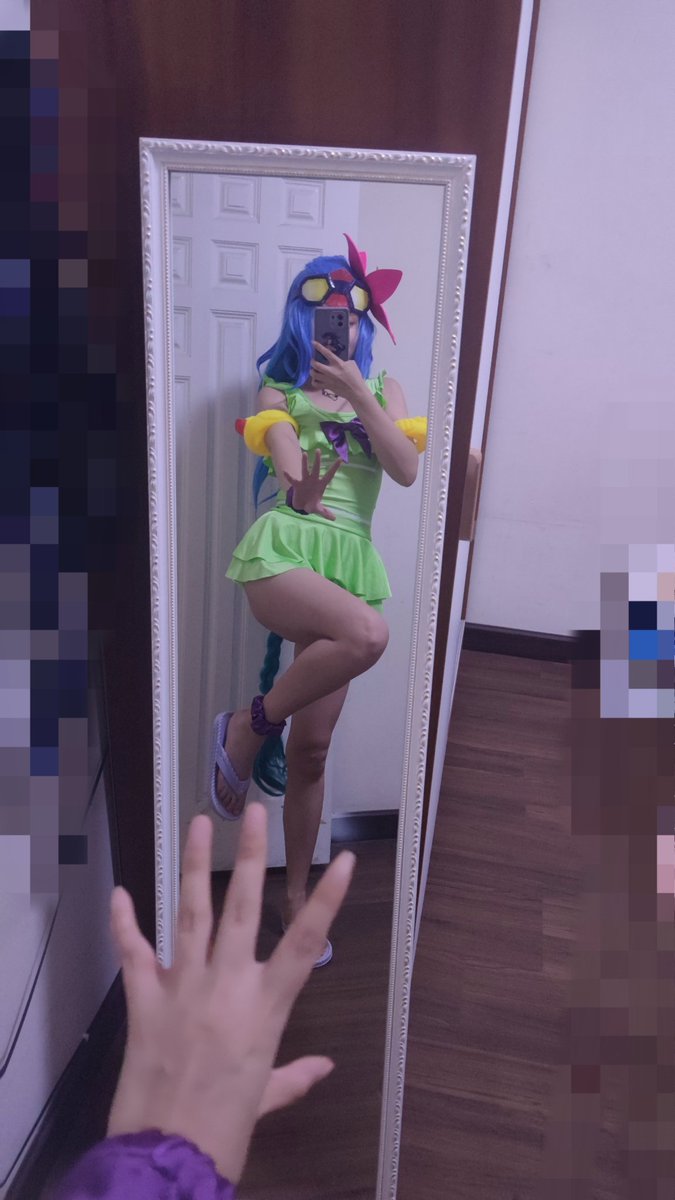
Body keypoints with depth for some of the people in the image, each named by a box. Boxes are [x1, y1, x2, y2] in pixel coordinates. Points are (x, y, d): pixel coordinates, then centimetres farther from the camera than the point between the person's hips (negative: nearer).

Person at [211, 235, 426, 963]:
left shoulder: (383, 389, 18)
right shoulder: (279, 392, 11)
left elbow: (407, 470, 1)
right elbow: (290, 472, -6)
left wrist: (358, 393, -5)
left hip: (349, 561, 3)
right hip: (282, 548, -3)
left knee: (312, 747, 5)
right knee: (367, 634, -36)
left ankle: (296, 897, 22)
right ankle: (247, 728, -11)